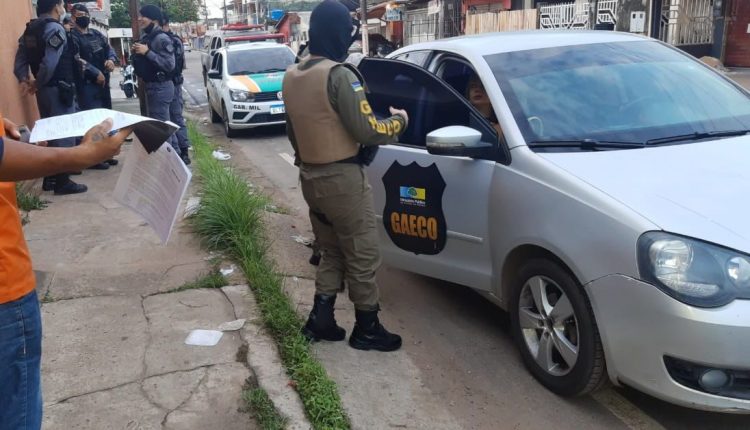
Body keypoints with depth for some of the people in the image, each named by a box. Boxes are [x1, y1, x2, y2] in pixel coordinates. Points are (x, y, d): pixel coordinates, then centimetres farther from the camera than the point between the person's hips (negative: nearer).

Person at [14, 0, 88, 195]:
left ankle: (50, 177, 24)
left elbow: (20, 60, 7)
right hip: (59, 89, -8)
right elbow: (49, 64, -23)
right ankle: (62, 182, 2)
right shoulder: (55, 28, -14)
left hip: (45, 89, 8)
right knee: (65, 134, -1)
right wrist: (37, 84, -11)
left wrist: (25, 80, -1)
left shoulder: (30, 30, 13)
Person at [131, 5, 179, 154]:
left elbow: (169, 65, -25)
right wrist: (136, 54, 2)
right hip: (151, 86, 10)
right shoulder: (145, 38, 12)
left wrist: (147, 52, -23)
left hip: (161, 87, -10)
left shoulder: (162, 39, -15)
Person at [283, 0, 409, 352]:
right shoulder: (339, 75, -18)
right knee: (362, 256, 5)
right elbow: (366, 131, -19)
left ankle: (320, 320, 21)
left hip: (310, 178, 8)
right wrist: (399, 120, -1)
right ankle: (367, 329, 16)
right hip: (342, 179, -8)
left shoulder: (292, 76, 7)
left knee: (332, 252, 20)